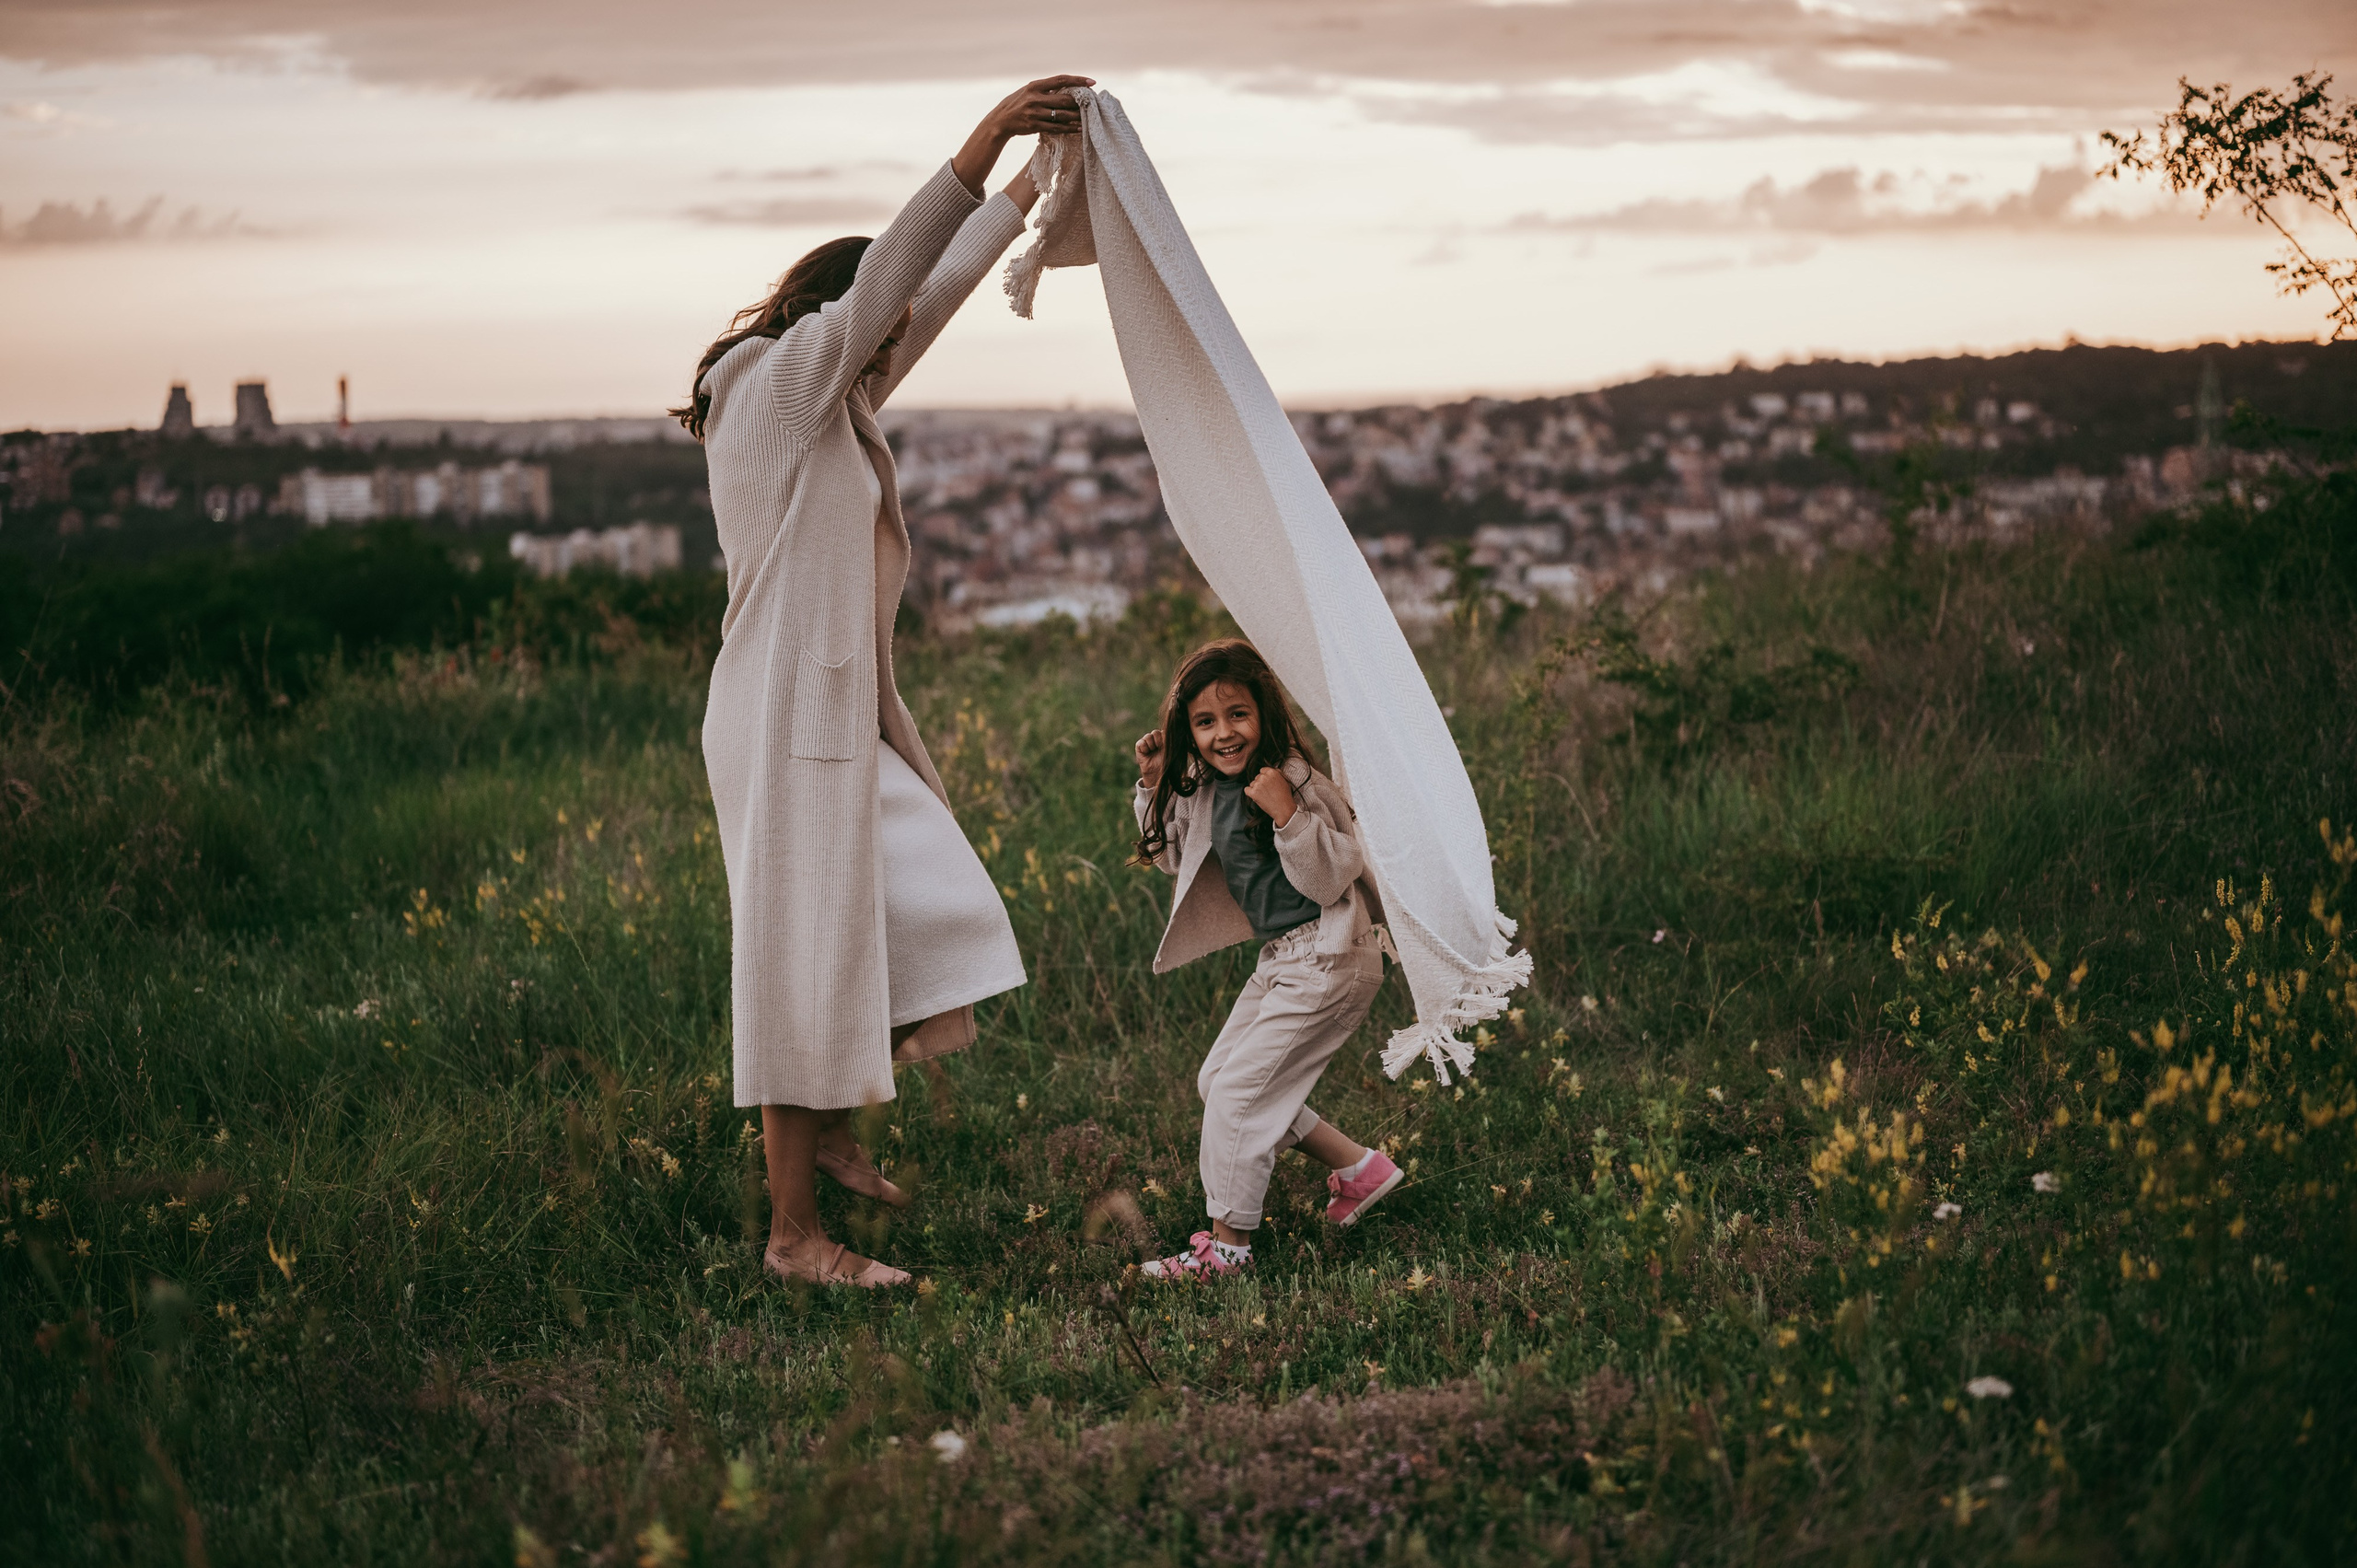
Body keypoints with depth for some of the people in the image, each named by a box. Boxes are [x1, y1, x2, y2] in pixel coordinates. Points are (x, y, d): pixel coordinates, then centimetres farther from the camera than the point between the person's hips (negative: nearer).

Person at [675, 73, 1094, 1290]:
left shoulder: (840, 404, 14)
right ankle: (794, 1233, 3)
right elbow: (883, 279, -24)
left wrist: (1029, 192, 27)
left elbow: (932, 294, 23)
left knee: (929, 927, 12)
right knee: (808, 962, -5)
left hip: (852, 717, 10)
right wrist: (979, 146, -32)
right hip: (787, 722, -10)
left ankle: (830, 1130, 30)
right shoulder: (776, 389, -11)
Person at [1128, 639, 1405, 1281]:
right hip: (1281, 962, 10)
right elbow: (1174, 856, 21)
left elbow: (1330, 880, -23)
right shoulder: (1206, 788, 4)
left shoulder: (1294, 782, -20)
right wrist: (1154, 786, 6)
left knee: (1240, 1089, -8)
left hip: (1327, 960, -10)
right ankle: (1359, 1167, 20)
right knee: (1216, 1079, 14)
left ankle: (1227, 1246, 3)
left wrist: (1288, 815, -35)